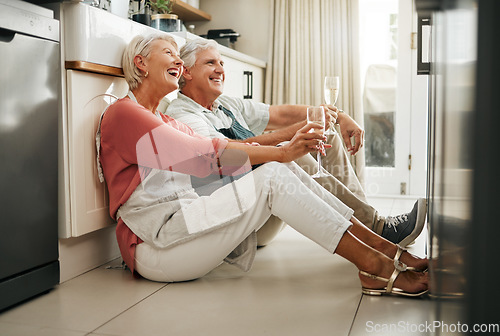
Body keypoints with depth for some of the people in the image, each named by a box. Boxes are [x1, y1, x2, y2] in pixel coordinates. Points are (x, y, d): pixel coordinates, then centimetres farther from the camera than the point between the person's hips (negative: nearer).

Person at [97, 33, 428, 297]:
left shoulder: (163, 122, 23)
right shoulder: (122, 112, -6)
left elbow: (219, 149, 7)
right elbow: (207, 155, -17)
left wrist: (289, 146, -7)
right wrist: (281, 152, -15)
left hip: (185, 226, 8)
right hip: (155, 247, -8)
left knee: (282, 168, -7)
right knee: (273, 177, -20)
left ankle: (380, 245, -7)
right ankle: (376, 268, -19)